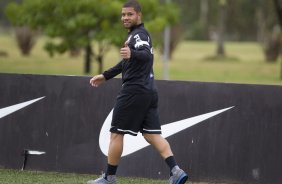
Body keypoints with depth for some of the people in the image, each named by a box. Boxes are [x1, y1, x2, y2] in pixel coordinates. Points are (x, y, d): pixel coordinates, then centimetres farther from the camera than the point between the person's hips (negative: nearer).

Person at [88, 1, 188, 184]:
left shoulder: (138, 34, -10)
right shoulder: (139, 34, 21)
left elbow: (146, 55, -31)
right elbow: (126, 63, 32)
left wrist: (132, 54, -51)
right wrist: (105, 76, 36)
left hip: (134, 91, -9)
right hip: (149, 91, 9)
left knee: (116, 134, 1)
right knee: (152, 135, 2)